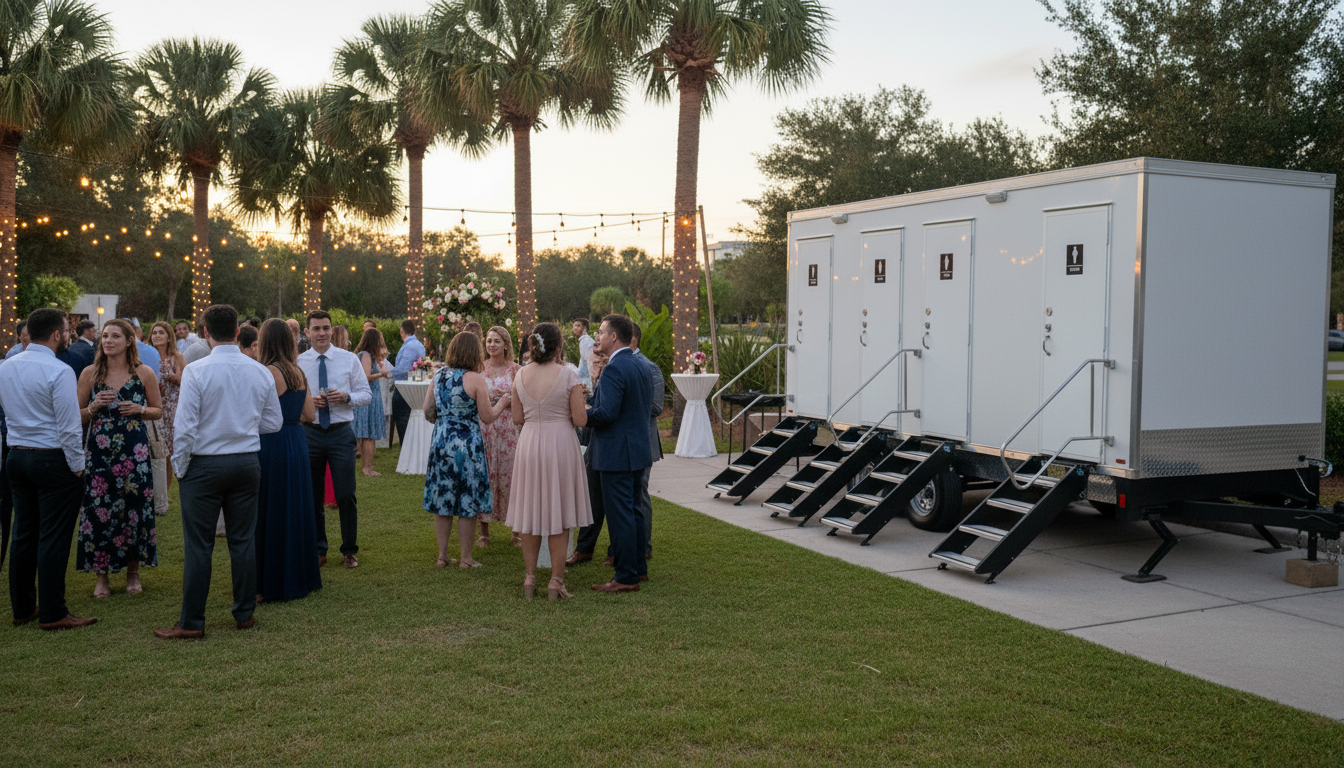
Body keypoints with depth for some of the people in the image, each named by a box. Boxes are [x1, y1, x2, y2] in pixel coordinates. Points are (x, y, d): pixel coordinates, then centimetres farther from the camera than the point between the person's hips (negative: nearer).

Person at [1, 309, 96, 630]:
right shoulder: (59, 371, -17)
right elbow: (68, 426, -17)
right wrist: (77, 465, -9)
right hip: (53, 460, -8)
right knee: (53, 538, -2)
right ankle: (52, 613, 3)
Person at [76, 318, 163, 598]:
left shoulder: (144, 373, 2)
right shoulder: (90, 373, 4)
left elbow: (158, 410, 10)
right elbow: (77, 416, 9)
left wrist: (139, 410, -9)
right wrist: (95, 407, -10)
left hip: (134, 451, -1)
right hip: (100, 450, 1)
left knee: (134, 507, 1)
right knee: (98, 509, 0)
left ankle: (133, 572, 17)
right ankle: (102, 575, 14)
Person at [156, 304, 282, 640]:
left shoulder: (196, 371, -12)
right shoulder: (260, 372, 0)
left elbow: (185, 427, -13)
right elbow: (274, 423, 7)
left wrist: (180, 466, 0)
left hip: (205, 464, -4)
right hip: (248, 462, 4)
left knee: (198, 546, 3)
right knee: (243, 540, 12)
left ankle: (192, 623, 9)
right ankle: (245, 614, 20)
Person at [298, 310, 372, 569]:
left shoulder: (349, 360, 2)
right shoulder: (298, 362, 3)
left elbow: (366, 394, 3)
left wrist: (346, 397, -16)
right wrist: (308, 401, -14)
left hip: (341, 433, -1)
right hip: (309, 433, 1)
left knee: (346, 496, 0)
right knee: (312, 496, 9)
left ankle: (350, 551, 15)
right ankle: (318, 550, 24)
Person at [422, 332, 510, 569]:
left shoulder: (438, 376, 4)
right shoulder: (475, 380, -12)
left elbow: (427, 408, 10)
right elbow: (488, 417, -9)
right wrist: (502, 402, 9)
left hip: (440, 440, 5)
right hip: (467, 442, -5)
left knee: (442, 499, 12)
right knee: (467, 503, 5)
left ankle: (442, 555, 19)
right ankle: (465, 558, 11)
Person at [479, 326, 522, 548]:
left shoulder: (515, 369, 2)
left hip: (509, 427, -1)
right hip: (483, 427, 2)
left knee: (510, 476, -2)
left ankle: (516, 532, 9)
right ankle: (484, 532, 12)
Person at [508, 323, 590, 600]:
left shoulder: (521, 375, 0)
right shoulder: (569, 376, -12)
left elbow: (517, 418, 5)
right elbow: (581, 420, -11)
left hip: (529, 444, 4)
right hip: (560, 444, -3)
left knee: (531, 512, 14)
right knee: (558, 513, 6)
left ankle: (530, 577, 19)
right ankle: (556, 580, 9)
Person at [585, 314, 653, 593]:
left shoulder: (614, 369, -18)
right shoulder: (640, 366, 12)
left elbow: (607, 412, -25)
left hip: (617, 452, -10)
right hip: (637, 447, 10)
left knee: (620, 515, -4)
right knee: (633, 510, 17)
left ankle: (626, 577, 1)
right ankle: (639, 567, 26)